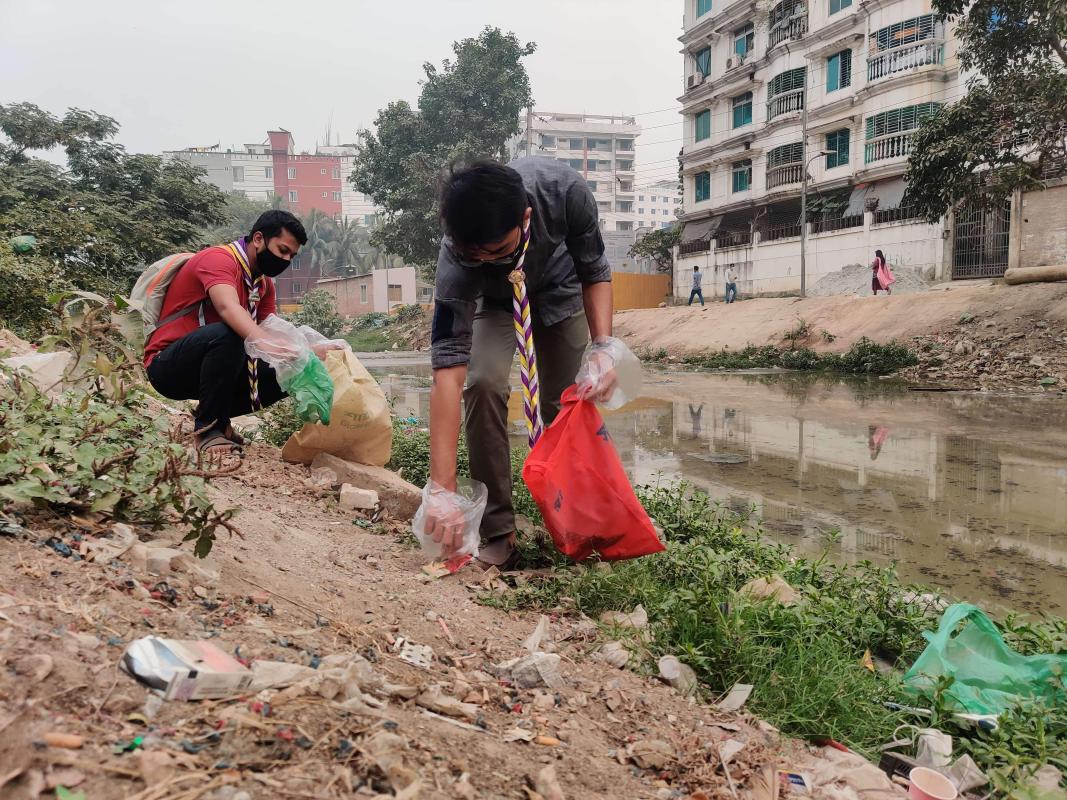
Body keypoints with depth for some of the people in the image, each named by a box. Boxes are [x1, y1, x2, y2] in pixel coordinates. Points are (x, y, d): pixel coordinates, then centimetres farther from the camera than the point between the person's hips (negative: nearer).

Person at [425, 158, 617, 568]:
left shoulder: (565, 190, -38)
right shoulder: (456, 255, -41)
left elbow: (595, 272, -19)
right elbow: (447, 367, -45)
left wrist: (602, 346, -35)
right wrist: (441, 490, -49)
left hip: (558, 290, 2)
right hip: (494, 299, -1)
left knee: (562, 404, -2)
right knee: (484, 383, -26)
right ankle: (498, 531, -15)